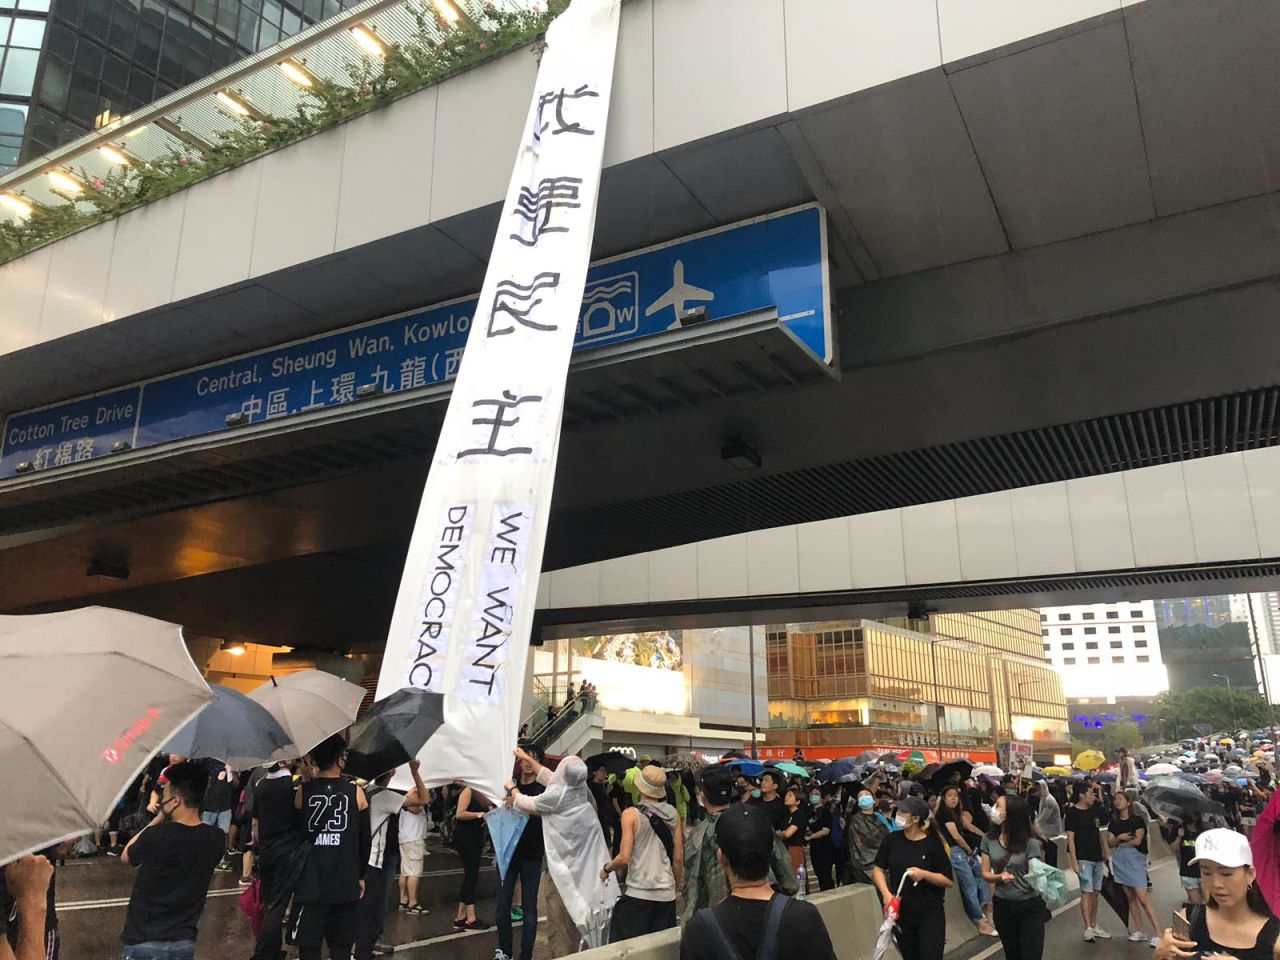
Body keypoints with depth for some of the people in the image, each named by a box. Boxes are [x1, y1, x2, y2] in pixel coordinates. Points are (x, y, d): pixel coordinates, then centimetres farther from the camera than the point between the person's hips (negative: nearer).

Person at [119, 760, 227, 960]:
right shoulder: (217, 839, -9)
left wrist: (158, 820, 1)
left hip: (144, 943, -4)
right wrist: (165, 820, 5)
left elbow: (125, 856, 0)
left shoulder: (156, 835, -21)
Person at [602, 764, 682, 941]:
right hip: (666, 894, 4)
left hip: (637, 893, -4)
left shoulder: (631, 814, -9)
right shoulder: (672, 814, 4)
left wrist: (606, 869, 5)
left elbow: (624, 858, -13)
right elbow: (678, 858, 6)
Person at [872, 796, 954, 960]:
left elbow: (949, 880, -7)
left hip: (930, 914, -3)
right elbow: (878, 869, 2)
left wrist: (924, 874, -22)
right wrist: (886, 893, -13)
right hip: (901, 914, 4)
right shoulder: (892, 840, -3)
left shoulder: (932, 844, -11)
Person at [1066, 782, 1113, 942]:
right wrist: (1074, 862, -18)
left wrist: (1103, 853, 19)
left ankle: (1095, 927, 20)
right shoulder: (1072, 813, -10)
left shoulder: (1093, 811, 10)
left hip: (1097, 858, 7)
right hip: (1084, 858, -7)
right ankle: (1088, 929, -8)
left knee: (1095, 892, 12)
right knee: (1086, 892, -9)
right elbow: (1070, 838, -13)